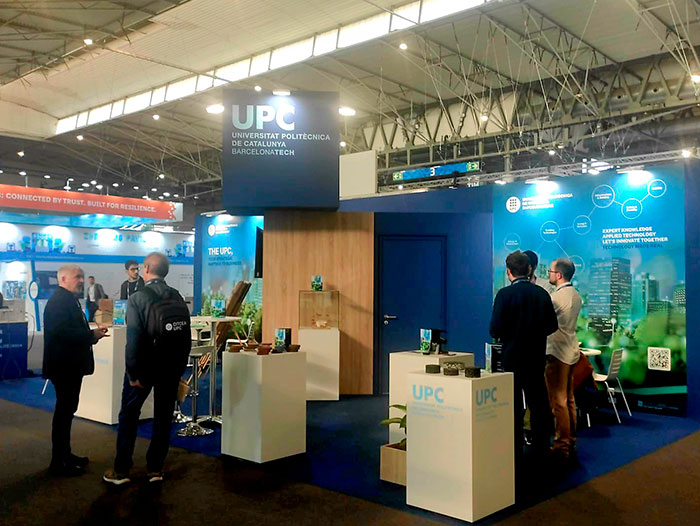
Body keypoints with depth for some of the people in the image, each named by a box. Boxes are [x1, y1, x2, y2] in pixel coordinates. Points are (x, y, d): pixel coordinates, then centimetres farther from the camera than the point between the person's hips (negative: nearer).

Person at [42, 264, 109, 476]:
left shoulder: (69, 299, 16)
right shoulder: (59, 301, -17)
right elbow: (60, 331, -28)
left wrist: (91, 334, 3)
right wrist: (91, 335, -21)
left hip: (71, 365, 11)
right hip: (64, 366, -11)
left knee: (67, 409, 18)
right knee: (64, 410, -3)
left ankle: (65, 454, 29)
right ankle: (58, 462, 6)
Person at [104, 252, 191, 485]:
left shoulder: (138, 298, -13)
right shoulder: (178, 298, 1)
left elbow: (134, 339, -18)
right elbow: (186, 337, 2)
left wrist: (133, 374, -12)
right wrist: (179, 368, 9)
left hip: (144, 367, -4)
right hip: (171, 369, 4)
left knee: (129, 416, 10)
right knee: (163, 417, 12)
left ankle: (121, 470, 16)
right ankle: (155, 469, 17)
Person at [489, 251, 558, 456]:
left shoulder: (504, 294, -14)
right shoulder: (542, 293, 0)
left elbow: (495, 329, -16)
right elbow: (552, 325, 4)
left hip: (513, 356, -4)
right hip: (537, 356, 5)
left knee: (513, 403, 4)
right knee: (538, 401, 15)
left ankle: (515, 449, 8)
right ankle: (541, 446, 24)